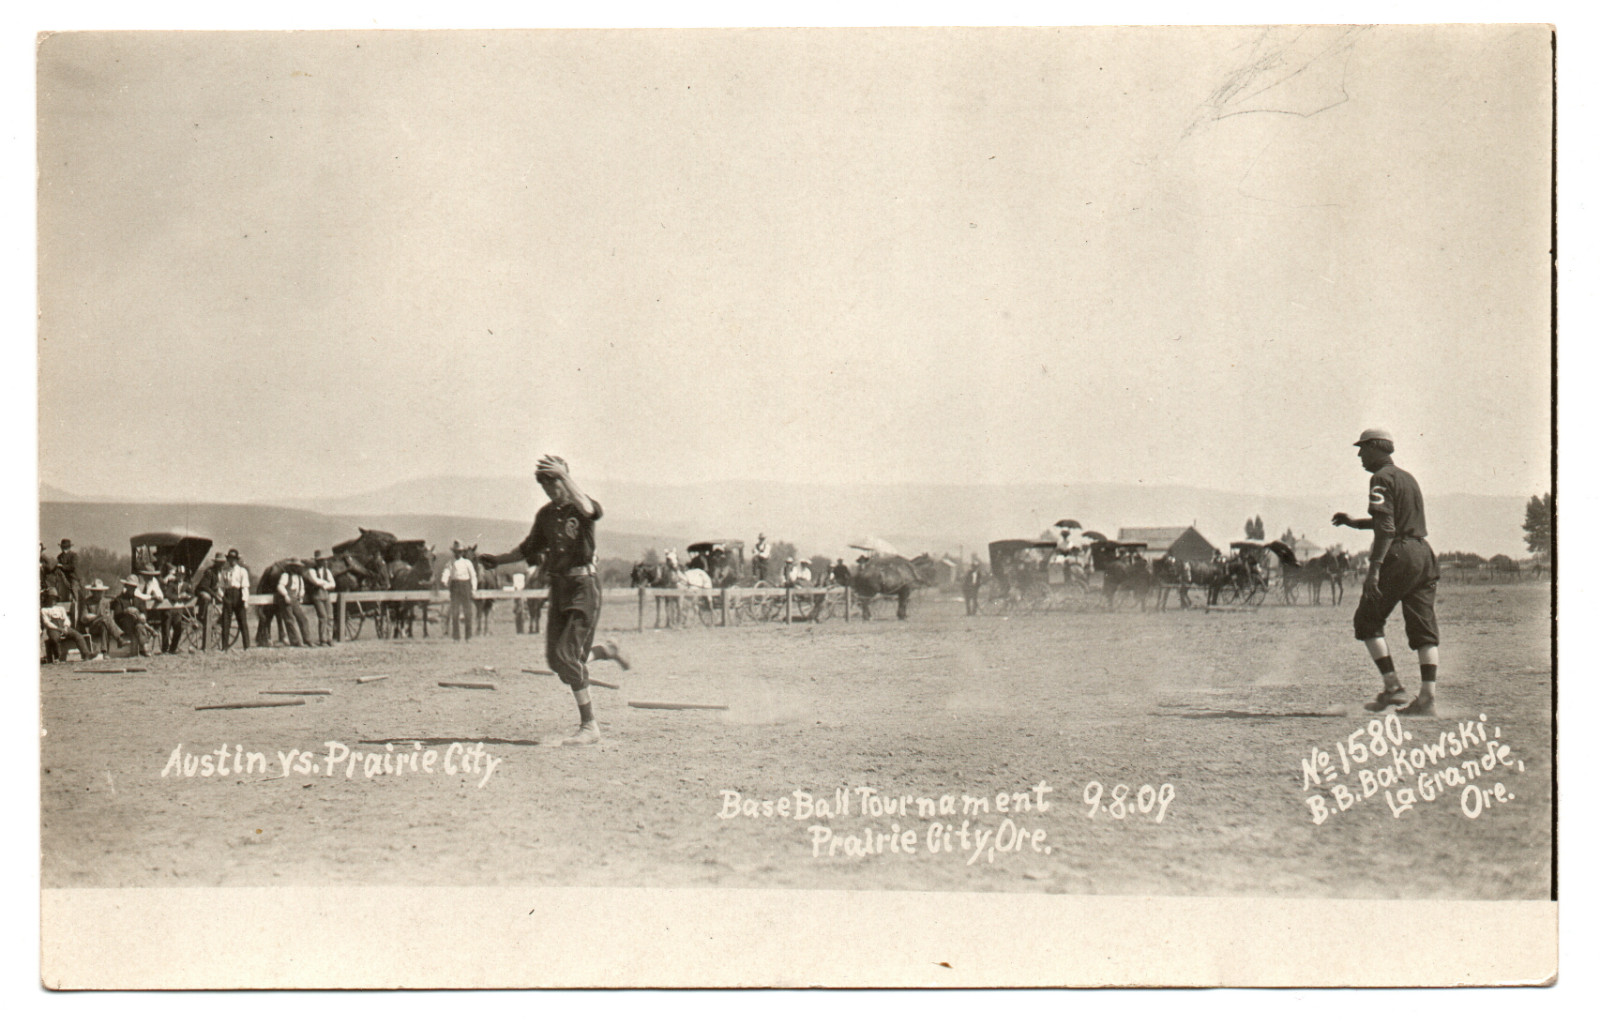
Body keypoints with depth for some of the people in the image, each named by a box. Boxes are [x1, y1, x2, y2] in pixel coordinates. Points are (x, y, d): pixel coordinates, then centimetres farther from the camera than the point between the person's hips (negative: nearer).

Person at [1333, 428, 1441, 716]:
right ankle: (1427, 698, -2)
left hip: (1398, 554, -8)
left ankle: (1393, 687, -5)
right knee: (1424, 628, 4)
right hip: (1424, 553, 8)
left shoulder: (1382, 478, -6)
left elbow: (1386, 527, -17)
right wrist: (1355, 522, 34)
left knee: (1367, 619, 3)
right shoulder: (1408, 477, 22)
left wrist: (1374, 567, -22)